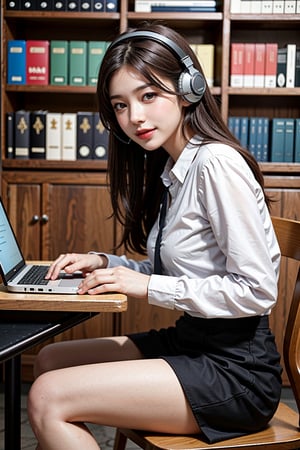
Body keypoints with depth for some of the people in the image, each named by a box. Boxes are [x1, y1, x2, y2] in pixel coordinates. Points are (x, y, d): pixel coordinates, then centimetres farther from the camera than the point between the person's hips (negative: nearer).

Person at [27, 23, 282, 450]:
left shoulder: (217, 163, -18)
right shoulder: (169, 169, 10)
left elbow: (257, 290, -21)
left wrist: (150, 286, -18)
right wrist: (104, 263, 4)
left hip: (236, 367, -9)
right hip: (191, 342, 9)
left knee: (48, 398, -16)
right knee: (49, 360, 13)